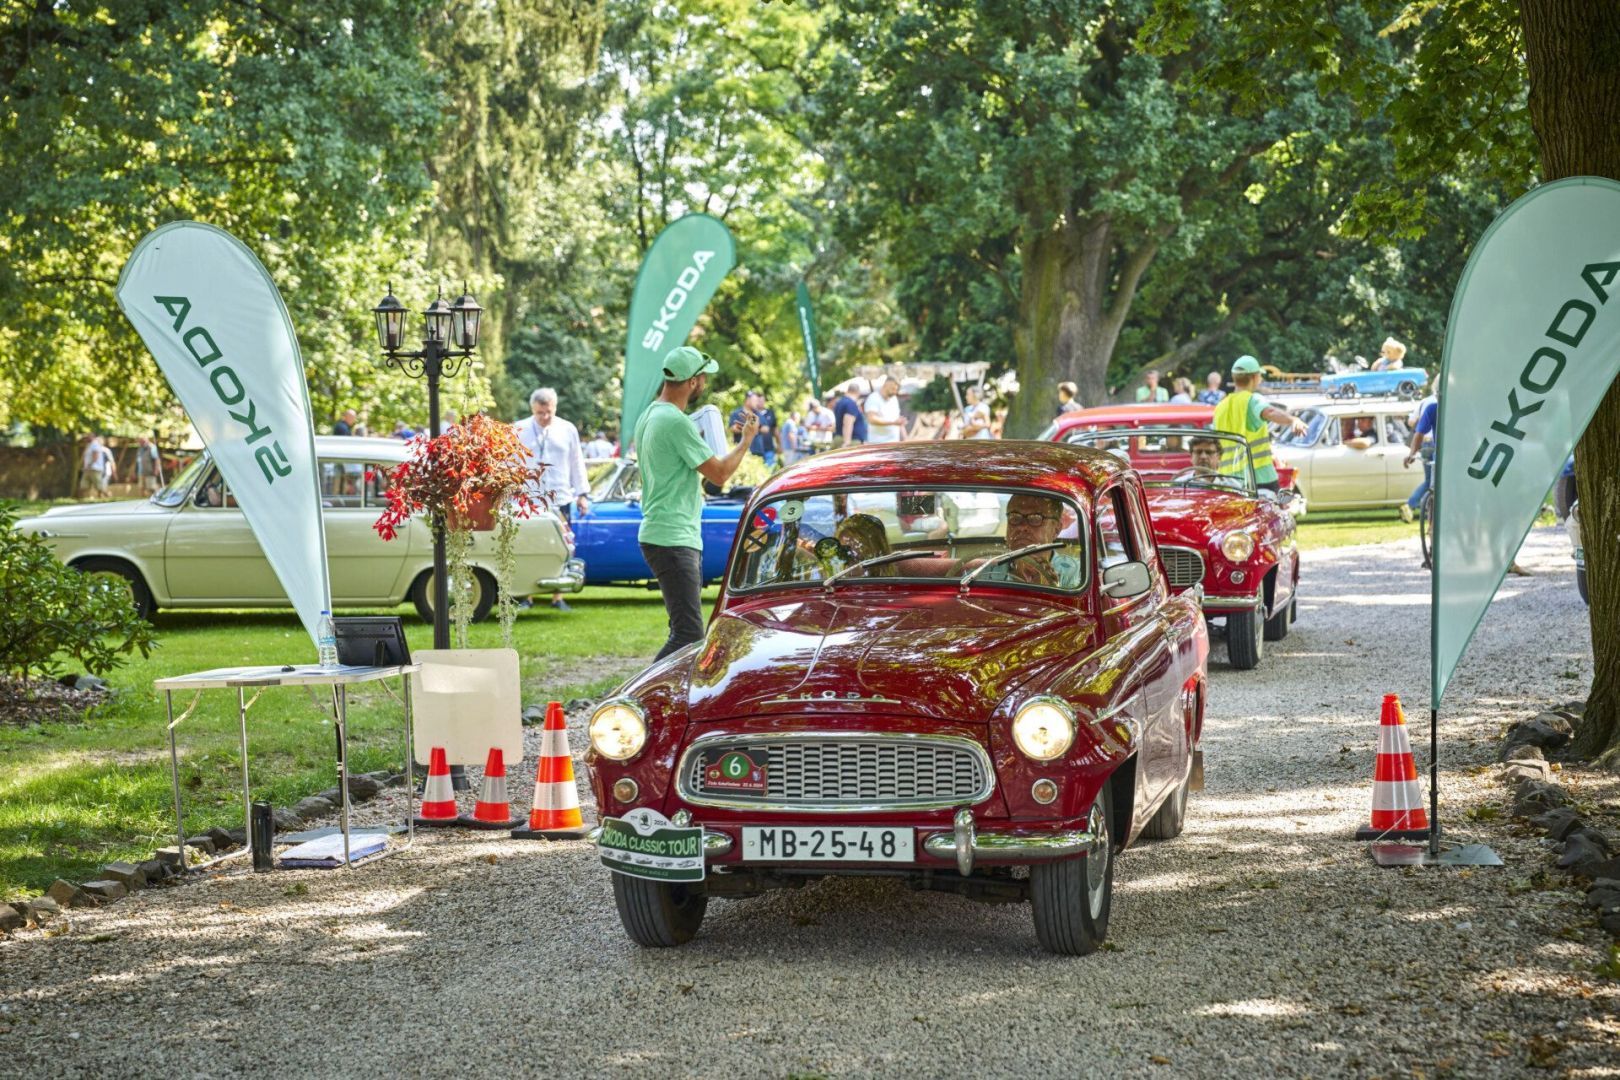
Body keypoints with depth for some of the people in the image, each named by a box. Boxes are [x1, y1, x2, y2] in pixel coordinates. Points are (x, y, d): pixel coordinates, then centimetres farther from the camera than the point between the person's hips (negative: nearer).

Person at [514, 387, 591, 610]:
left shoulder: (568, 430, 9)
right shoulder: (519, 430, 5)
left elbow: (577, 464, 14)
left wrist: (582, 494, 12)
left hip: (560, 500, 1)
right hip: (528, 501, -1)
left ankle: (557, 597, 8)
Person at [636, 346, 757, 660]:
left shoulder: (649, 416, 15)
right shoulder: (676, 422, -17)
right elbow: (720, 474, -14)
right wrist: (746, 440, 0)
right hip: (673, 540, -11)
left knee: (687, 630, 15)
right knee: (689, 634, -15)